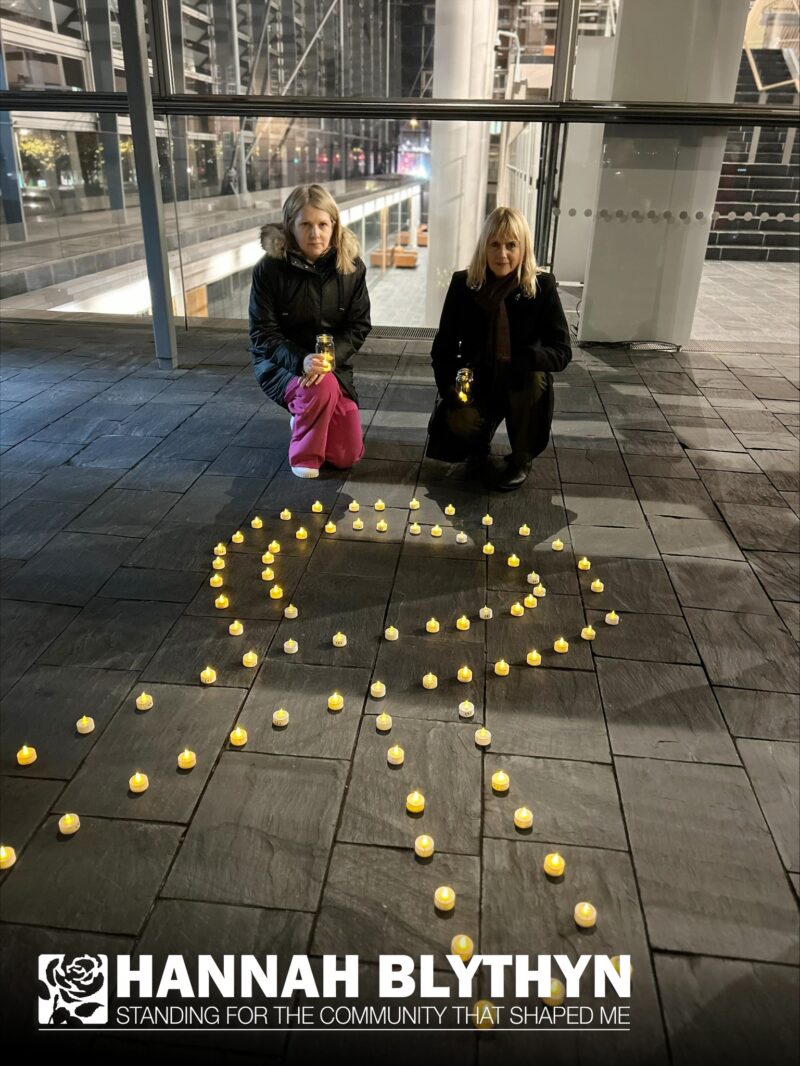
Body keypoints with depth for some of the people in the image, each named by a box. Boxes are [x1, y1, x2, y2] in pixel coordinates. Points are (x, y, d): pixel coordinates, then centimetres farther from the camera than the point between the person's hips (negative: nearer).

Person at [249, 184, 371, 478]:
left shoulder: (351, 266, -7)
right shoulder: (270, 269, -16)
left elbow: (359, 325, -6)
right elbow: (262, 334, -15)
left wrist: (331, 357, -26)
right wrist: (301, 361, -34)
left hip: (332, 364, 3)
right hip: (281, 363, -3)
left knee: (348, 455, -4)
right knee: (322, 387, -38)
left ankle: (305, 417, 28)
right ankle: (304, 453, -9)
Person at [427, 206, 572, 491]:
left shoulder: (542, 286, -13)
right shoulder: (463, 283, -9)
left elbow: (562, 351, -17)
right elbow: (443, 347, -3)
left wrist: (521, 361, -35)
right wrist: (450, 387, -20)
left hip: (523, 384, -1)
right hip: (477, 382, 1)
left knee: (533, 376, -34)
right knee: (460, 424, -27)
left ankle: (521, 460, -7)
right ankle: (479, 446, 16)